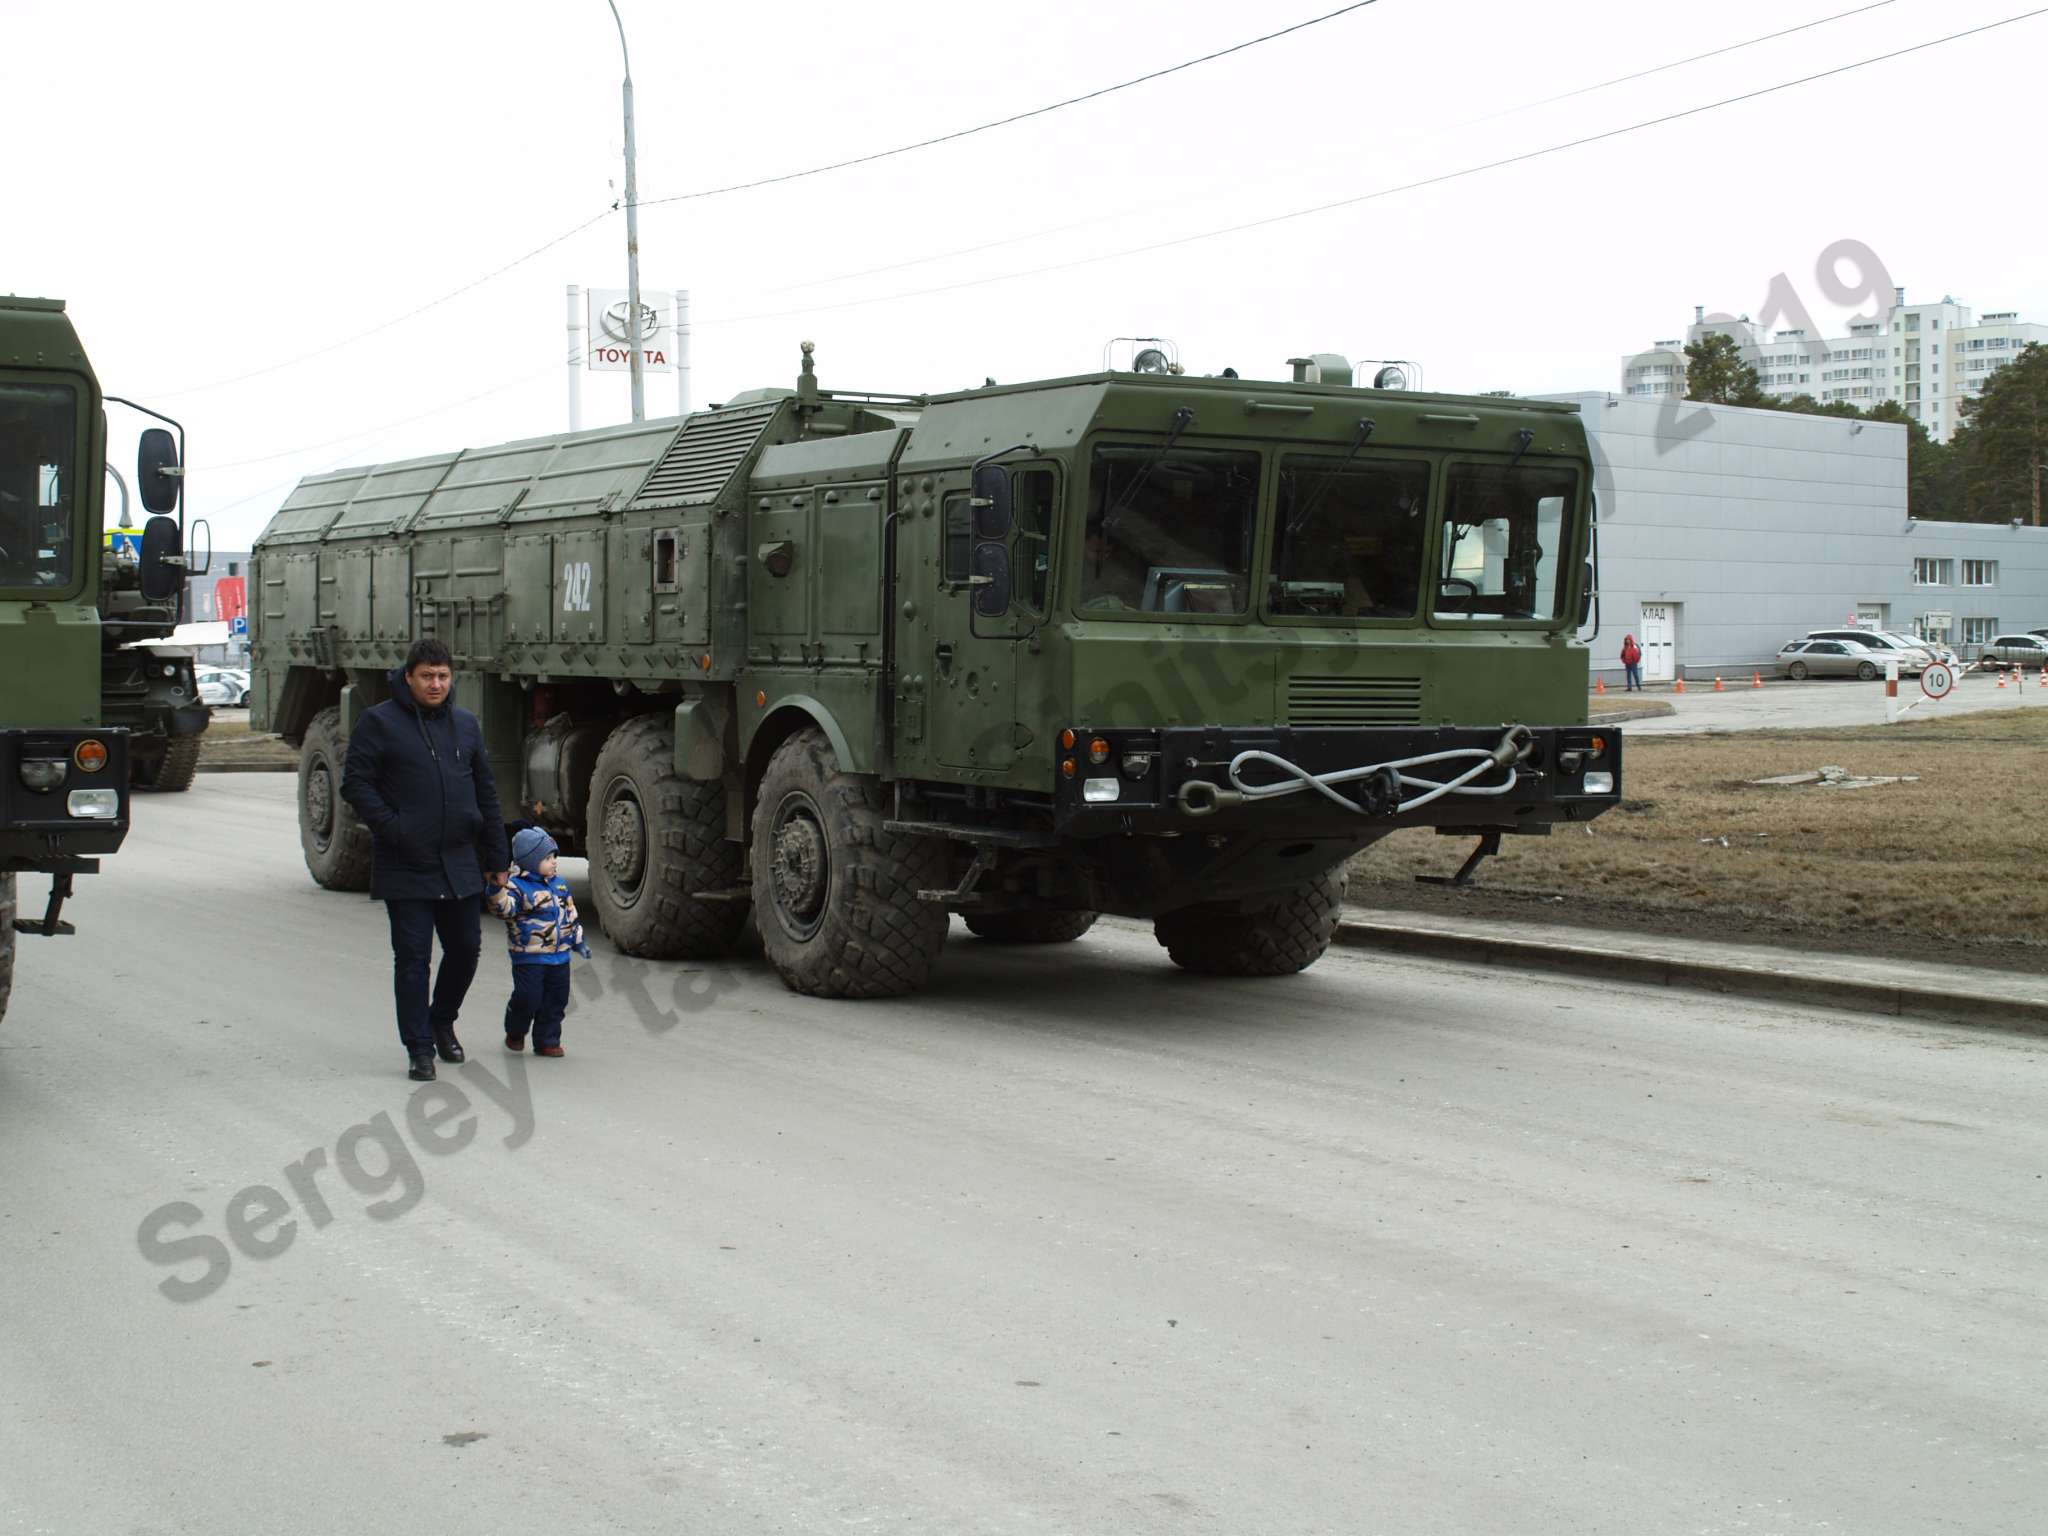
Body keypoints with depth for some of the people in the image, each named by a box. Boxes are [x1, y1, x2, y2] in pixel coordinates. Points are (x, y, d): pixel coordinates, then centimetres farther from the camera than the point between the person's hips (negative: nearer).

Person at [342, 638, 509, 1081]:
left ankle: (441, 1021, 34)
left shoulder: (466, 725, 12)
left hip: (460, 865, 5)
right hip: (406, 869, -5)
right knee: (412, 959, -1)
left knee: (465, 949, 11)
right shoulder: (379, 723, -3)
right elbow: (355, 783, -6)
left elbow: (486, 794, 15)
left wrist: (497, 860, 12)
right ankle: (419, 1048, 7)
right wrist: (392, 828, -18)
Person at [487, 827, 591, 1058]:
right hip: (529, 958, -6)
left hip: (560, 956, 6)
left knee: (556, 1000, 7)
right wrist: (497, 890, -44)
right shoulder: (518, 887, -10)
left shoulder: (559, 884, 12)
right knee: (528, 998, -7)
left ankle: (547, 1041, 17)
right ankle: (515, 1033, 20)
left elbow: (570, 915, 21)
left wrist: (578, 941, 21)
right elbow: (504, 907, -27)